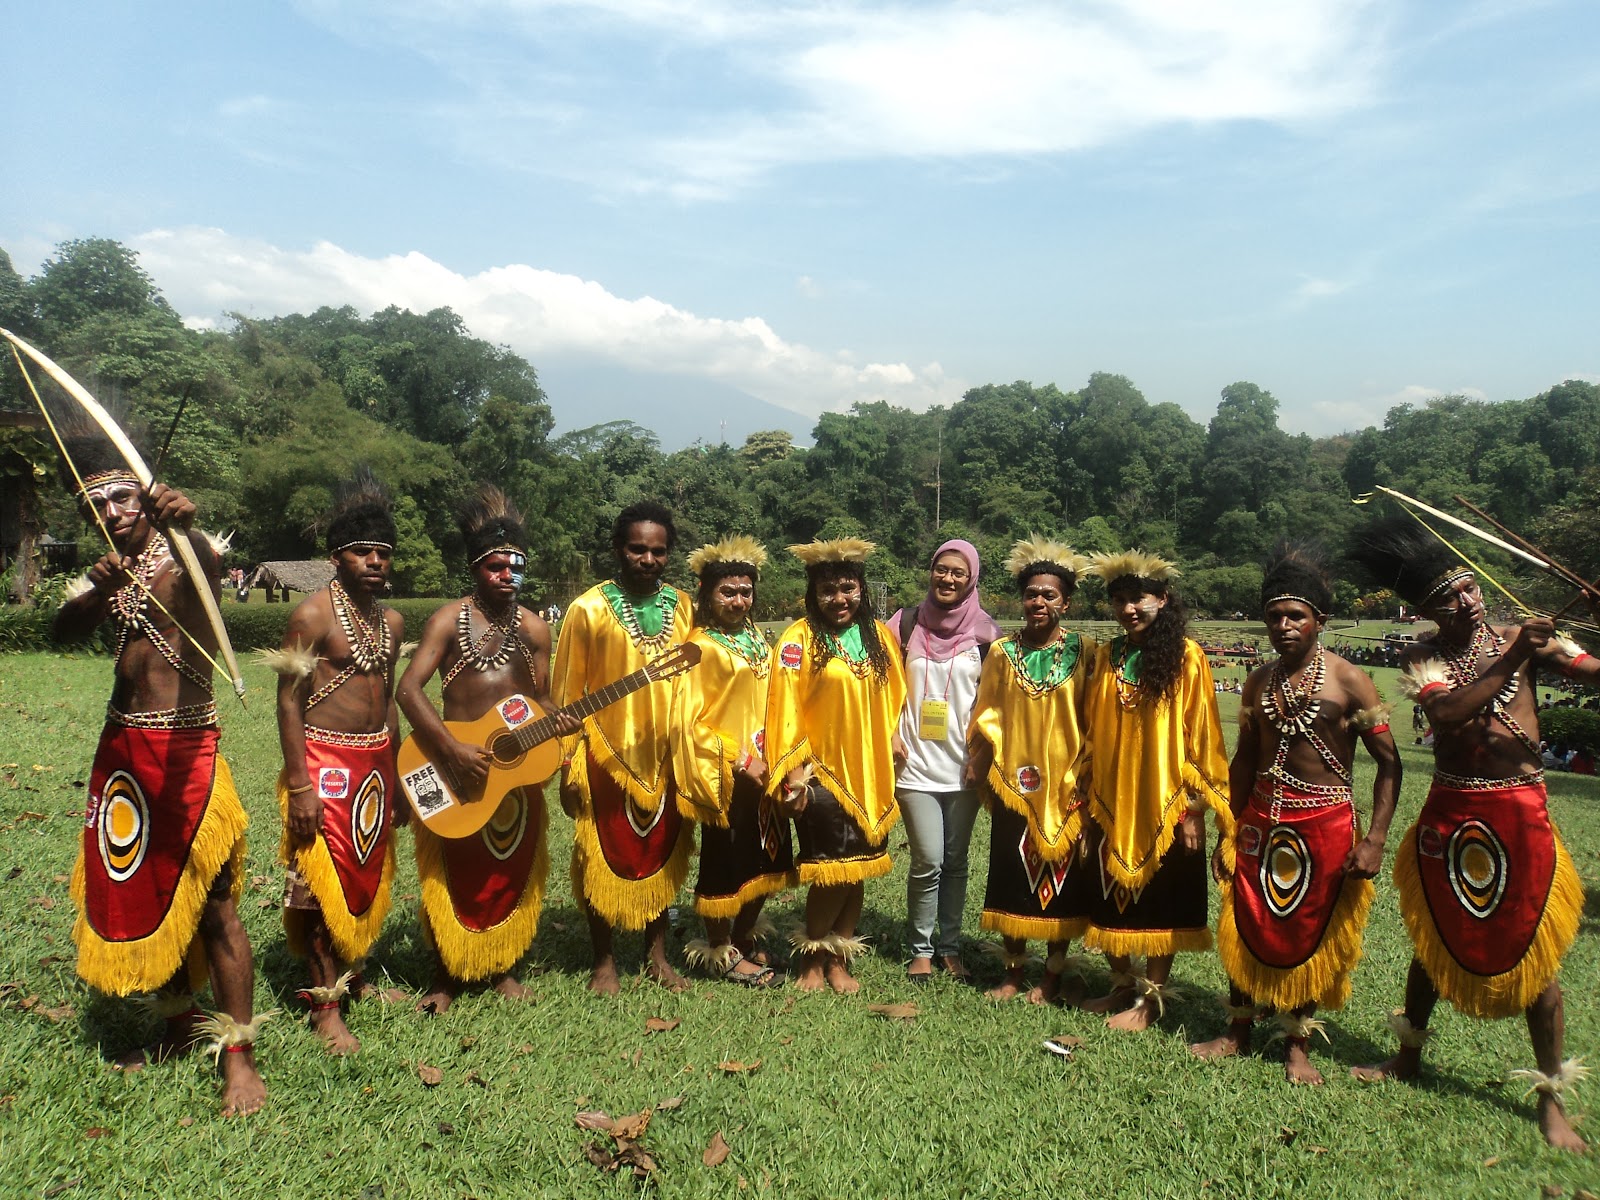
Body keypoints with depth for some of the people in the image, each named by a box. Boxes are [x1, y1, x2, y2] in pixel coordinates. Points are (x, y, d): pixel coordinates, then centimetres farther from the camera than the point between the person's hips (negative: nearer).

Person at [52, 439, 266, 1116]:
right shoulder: (114, 569, 12)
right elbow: (65, 630, -5)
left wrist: (186, 526, -57)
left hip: (183, 747, -7)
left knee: (209, 900, -6)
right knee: (135, 893, 13)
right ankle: (179, 1024, 28)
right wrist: (96, 591, -27)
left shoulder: (182, 556, -7)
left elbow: (211, 570, -33)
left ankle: (237, 1051, 2)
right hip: (121, 748, 8)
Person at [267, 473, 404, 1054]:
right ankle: (325, 1006, 5)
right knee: (323, 879, -3)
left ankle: (350, 972, 32)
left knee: (369, 873, 14)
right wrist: (298, 785, -18)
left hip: (376, 760, 7)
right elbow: (288, 701, -13)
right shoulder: (313, 614, -11)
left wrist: (397, 776, 18)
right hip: (325, 760, -7)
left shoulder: (389, 621, 11)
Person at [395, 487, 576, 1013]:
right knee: (454, 876, 4)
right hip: (453, 767, -3)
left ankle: (500, 967, 29)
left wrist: (556, 718, -12)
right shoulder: (449, 620, -6)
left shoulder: (533, 628, 5)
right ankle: (446, 974, 22)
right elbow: (408, 690, -15)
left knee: (511, 872, 11)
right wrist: (454, 751, -23)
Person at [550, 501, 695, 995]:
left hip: (667, 757, 4)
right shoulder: (588, 609, -7)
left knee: (663, 857, 13)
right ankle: (604, 963, 22)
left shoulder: (684, 607, 3)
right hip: (607, 755, -3)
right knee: (606, 859, 6)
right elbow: (566, 693, -5)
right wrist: (569, 765, -8)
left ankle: (657, 957, 29)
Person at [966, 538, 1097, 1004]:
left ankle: (1053, 977, 22)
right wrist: (981, 765, -1)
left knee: (1063, 879, 7)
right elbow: (987, 717, 6)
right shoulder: (1003, 652, 2)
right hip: (1014, 781, 2)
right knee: (1013, 877, 8)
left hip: (1066, 785, -1)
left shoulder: (1083, 652, -3)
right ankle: (1013, 973, 23)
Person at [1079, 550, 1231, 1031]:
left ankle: (1150, 997, 19)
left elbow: (1200, 735, -9)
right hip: (1112, 801, 5)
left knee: (1160, 903, 5)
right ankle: (1122, 986, 28)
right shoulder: (1108, 656, 7)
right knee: (1112, 896, 12)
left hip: (1164, 802, -5)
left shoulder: (1185, 656, -8)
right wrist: (1090, 800, 8)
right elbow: (1094, 731, 10)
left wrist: (1194, 807, -11)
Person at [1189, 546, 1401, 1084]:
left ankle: (1297, 1045, 23)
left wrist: (1375, 839, -17)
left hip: (1325, 824, -4)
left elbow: (1388, 763, -9)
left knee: (1309, 934, 7)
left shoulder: (1349, 681, -10)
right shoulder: (1259, 682, 5)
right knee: (1246, 927, 9)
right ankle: (1238, 1031, 25)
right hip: (1261, 819, 4)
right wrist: (1229, 830, 10)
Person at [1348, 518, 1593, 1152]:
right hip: (1448, 812, 2)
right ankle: (1408, 1057, 34)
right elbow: (1445, 711, -20)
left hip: (1518, 812, -1)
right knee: (1433, 939, 16)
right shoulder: (1425, 655, 0)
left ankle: (1551, 1097, 18)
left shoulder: (1519, 637, -2)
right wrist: (1511, 661, -26)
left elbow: (1590, 668, -17)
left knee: (1533, 949, 3)